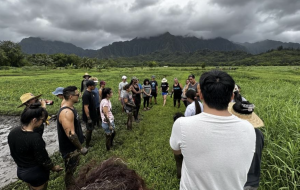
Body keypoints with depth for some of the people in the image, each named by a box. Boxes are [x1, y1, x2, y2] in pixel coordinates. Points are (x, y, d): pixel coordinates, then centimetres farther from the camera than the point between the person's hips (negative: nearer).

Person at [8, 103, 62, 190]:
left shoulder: (12, 132, -9)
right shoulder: (35, 138, -32)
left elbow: (14, 153, 5)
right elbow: (44, 160, -22)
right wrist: (55, 168, -3)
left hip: (20, 171, 7)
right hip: (36, 174, -7)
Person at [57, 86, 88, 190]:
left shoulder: (70, 107, 1)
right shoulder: (67, 112, -31)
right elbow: (71, 135, -33)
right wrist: (81, 148, -21)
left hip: (73, 146, 10)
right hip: (69, 148, -10)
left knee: (73, 168, 28)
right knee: (70, 171, 11)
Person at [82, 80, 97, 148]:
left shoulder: (91, 92, 4)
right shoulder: (86, 94, -26)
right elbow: (86, 107, -27)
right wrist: (88, 118, -25)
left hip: (92, 115, 9)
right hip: (89, 116, -9)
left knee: (91, 128, 21)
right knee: (89, 129, 4)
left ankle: (89, 138, 39)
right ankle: (87, 144, 19)